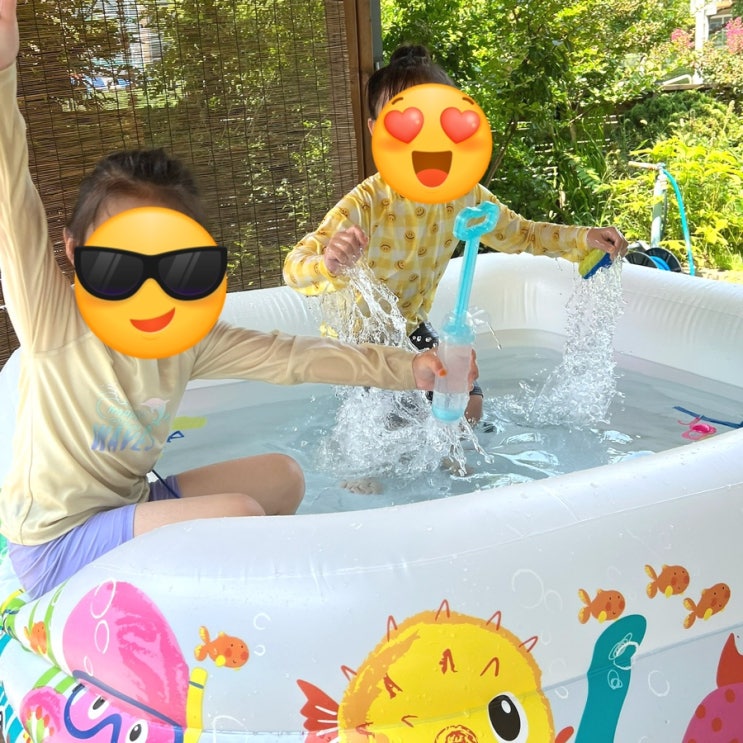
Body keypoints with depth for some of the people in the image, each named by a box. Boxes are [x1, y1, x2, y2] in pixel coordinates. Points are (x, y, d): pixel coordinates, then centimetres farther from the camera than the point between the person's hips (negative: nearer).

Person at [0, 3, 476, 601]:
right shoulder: (56, 320, -18)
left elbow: (288, 356, -4)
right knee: (238, 513, -23)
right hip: (56, 544, -7)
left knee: (281, 475, 9)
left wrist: (405, 368, -10)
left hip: (131, 506, 7)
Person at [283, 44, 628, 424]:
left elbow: (520, 234, 3)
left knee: (468, 405, 6)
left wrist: (584, 238, -11)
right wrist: (329, 265, -66)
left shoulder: (463, 196, -13)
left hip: (412, 327, 6)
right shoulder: (364, 205, -31)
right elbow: (294, 267, -42)